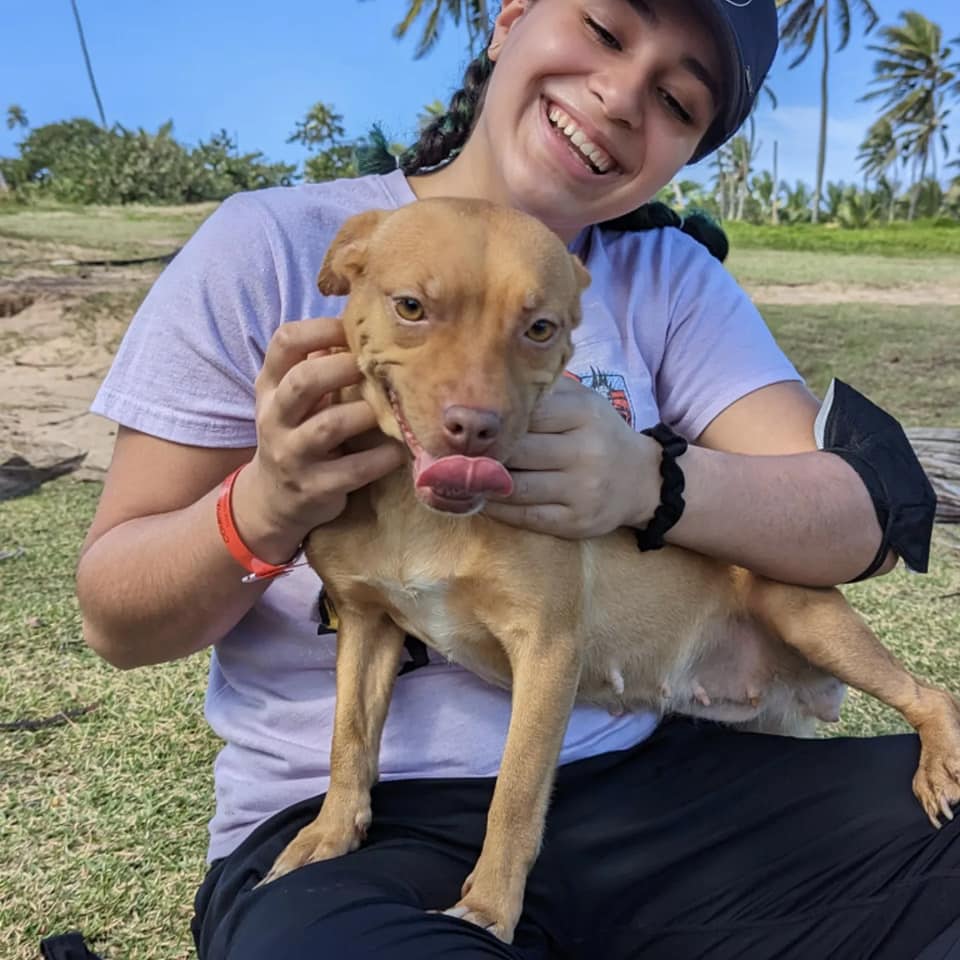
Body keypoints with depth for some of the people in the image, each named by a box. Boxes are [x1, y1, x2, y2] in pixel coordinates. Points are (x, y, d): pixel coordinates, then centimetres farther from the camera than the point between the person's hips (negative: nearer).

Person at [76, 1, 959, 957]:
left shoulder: (667, 277, 5)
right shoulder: (271, 245, -4)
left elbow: (860, 523, -5)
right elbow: (118, 623, -2)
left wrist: (652, 482, -25)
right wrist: (263, 507, -24)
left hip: (646, 779, 3)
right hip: (352, 818, -2)